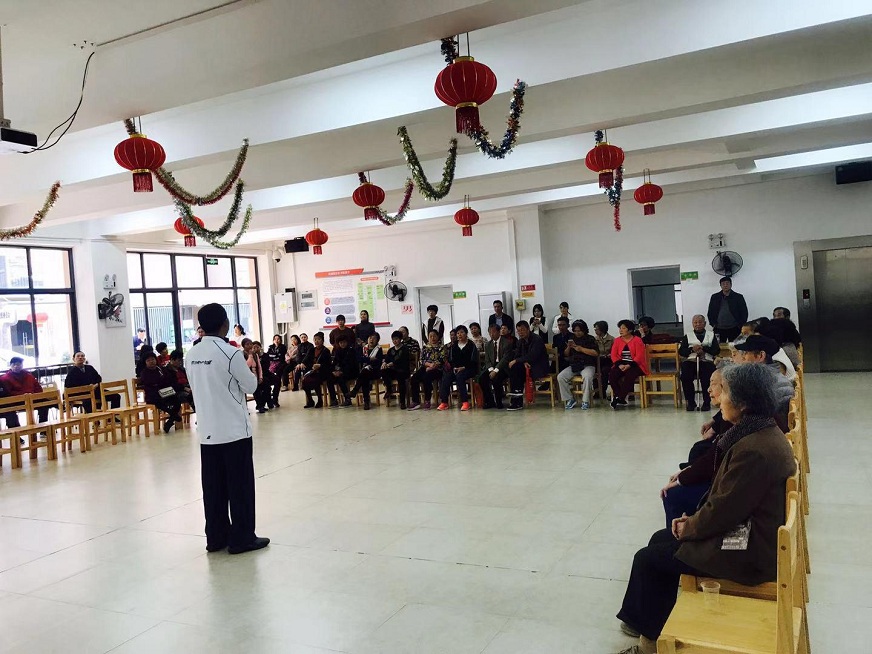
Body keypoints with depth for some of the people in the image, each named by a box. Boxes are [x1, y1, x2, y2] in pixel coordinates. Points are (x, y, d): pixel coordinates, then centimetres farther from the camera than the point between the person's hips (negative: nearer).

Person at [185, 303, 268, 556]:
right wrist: (249, 369, 10)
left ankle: (216, 536, 21)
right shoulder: (230, 353, -16)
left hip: (207, 430, 6)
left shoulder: (192, 355, 3)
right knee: (240, 485, 3)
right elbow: (251, 385, -7)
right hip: (234, 429, -6)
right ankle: (242, 538, 9)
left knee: (213, 485, 12)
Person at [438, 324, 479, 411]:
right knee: (446, 377, -25)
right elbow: (451, 359, 14)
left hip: (468, 369, -4)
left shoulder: (471, 345, 2)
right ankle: (444, 402, -27)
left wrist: (463, 368, -15)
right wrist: (454, 367, -6)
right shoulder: (454, 346, 16)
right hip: (455, 368, 4)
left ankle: (465, 402, -35)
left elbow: (473, 361, -4)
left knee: (459, 376, -36)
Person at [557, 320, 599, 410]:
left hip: (587, 365, -4)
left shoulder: (590, 339, 4)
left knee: (588, 377, -37)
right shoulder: (572, 339, 17)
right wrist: (568, 347, -4)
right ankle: (569, 399, -9)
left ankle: (585, 401, -24)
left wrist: (581, 349, -13)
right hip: (573, 365, 4)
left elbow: (596, 353, -9)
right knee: (560, 377, -20)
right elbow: (566, 354, 18)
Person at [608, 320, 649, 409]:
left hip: (635, 365, -4)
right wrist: (619, 365, -15)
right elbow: (613, 355, 5)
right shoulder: (617, 340, 11)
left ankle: (619, 398, -28)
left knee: (629, 375, -36)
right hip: (621, 365, 4)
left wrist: (629, 365, -22)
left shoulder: (637, 340, -2)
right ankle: (622, 399, -22)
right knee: (611, 375, -26)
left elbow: (639, 356, -10)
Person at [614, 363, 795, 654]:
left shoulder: (754, 449, -30)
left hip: (750, 549, -10)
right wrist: (695, 519, 5)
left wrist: (689, 528, -6)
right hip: (750, 528, 10)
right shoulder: (764, 432, 3)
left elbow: (723, 510, -24)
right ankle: (658, 625, 27)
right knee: (660, 539, 16)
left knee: (647, 558, 0)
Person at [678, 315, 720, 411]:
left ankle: (706, 402, -18)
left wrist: (703, 348, -9)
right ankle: (690, 402, -15)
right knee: (685, 377, -29)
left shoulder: (711, 334, 20)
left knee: (706, 377, -33)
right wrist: (692, 349, -8)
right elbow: (681, 351, 10)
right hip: (690, 360, 1)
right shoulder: (687, 336, 21)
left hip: (706, 361, -1)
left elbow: (717, 350, 6)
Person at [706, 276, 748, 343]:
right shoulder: (715, 297, 9)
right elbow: (710, 312, 12)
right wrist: (713, 324, 1)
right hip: (719, 329, 1)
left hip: (734, 329, -1)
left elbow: (744, 313, 5)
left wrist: (740, 325, -3)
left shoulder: (738, 297, 4)